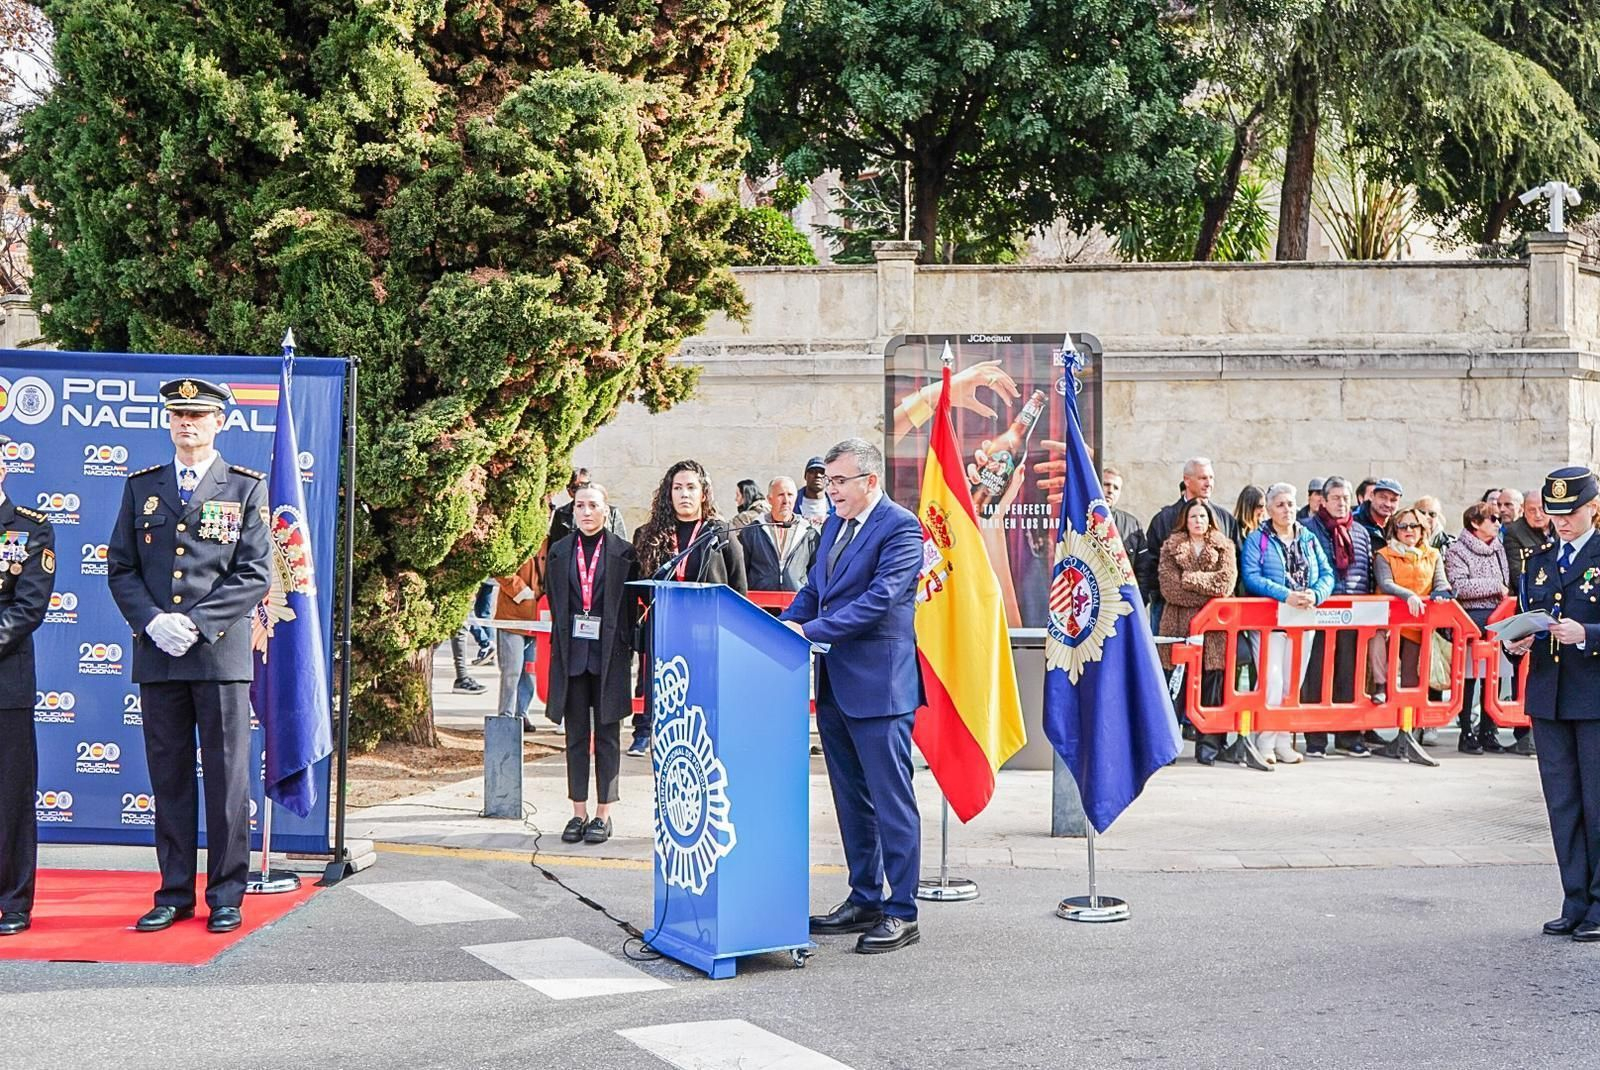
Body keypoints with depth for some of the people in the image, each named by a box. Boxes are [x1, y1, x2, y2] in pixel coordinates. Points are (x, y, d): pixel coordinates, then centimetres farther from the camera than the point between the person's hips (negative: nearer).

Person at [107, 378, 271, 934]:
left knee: (227, 779, 1)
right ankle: (174, 894, 14)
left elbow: (255, 574, -2)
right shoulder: (141, 486, 13)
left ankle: (226, 897, 8)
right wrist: (152, 621, -8)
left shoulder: (246, 487, 4)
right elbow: (120, 568, 10)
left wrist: (196, 624, -12)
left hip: (221, 653, -3)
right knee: (169, 778, 7)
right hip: (156, 656, 3)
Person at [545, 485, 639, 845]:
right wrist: (560, 647, 6)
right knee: (576, 735, 6)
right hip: (571, 653, 3)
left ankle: (603, 814, 8)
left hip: (609, 653, -3)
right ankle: (579, 812, 12)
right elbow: (554, 603, 12)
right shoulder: (560, 552, 9)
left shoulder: (623, 552, 1)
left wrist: (626, 647, -5)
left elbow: (631, 605, 1)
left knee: (607, 735, 3)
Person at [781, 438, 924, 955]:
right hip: (834, 685, 9)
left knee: (891, 800, -4)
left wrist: (811, 631, -23)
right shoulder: (834, 525, 16)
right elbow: (812, 592, 19)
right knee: (851, 800, 15)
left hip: (879, 685, -9)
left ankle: (901, 912, 2)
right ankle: (864, 900, 25)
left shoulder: (901, 527, -11)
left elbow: (880, 599, -21)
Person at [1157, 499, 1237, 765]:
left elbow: (1226, 582, -2)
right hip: (1178, 622, 0)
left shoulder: (1224, 547, 14)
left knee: (1212, 680, -5)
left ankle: (1208, 744, -2)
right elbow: (1168, 585, -2)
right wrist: (1206, 596, -7)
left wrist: (1189, 579, -6)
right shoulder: (1171, 547, 13)